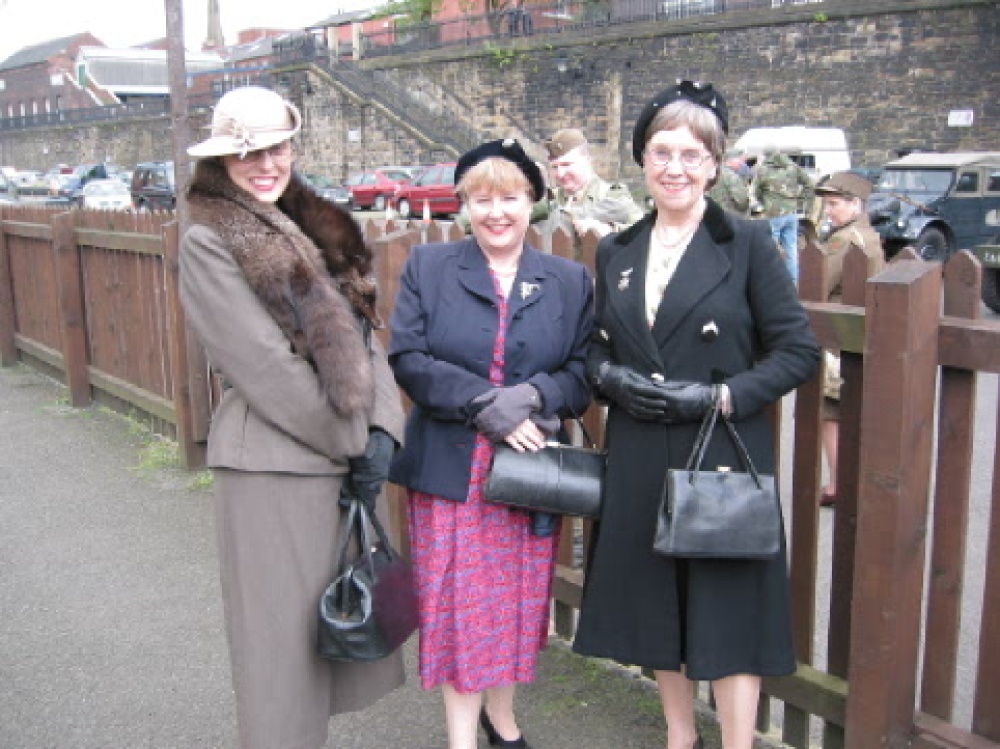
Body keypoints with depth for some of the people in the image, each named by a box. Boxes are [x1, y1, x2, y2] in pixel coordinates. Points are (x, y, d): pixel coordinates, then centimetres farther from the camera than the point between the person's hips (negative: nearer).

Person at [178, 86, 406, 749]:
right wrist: (350, 440, -12)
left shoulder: (321, 231, 11)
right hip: (271, 462, -7)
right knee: (284, 630, 4)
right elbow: (263, 364, -15)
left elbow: (361, 335, 7)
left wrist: (380, 432, -6)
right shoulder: (208, 242, -8)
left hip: (347, 456, 7)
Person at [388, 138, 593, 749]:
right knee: (458, 604, 3)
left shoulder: (570, 280, 7)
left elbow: (582, 372, 2)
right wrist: (486, 403, -18)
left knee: (519, 600, 12)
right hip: (450, 467, -2)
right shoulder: (428, 268, 2)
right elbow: (408, 359, -7)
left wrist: (533, 395, -18)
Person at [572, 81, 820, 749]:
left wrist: (720, 396, -17)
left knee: (727, 606, 2)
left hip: (724, 454, -4)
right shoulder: (617, 253, 8)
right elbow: (595, 348, 15)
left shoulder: (746, 244, -4)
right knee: (657, 600, 15)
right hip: (639, 457, 5)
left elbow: (799, 351, -6)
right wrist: (611, 377, -7)